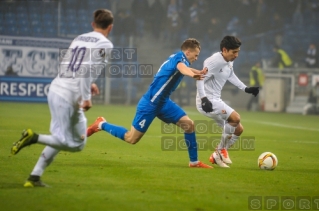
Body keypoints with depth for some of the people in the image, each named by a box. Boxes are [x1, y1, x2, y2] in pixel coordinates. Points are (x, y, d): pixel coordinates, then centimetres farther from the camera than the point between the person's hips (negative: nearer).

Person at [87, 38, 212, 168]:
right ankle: (102, 125, 19)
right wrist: (193, 75, -67)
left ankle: (194, 162, 5)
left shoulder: (176, 58, 9)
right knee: (131, 139, -1)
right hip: (149, 104, -10)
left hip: (163, 102, 10)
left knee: (188, 124, -3)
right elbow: (182, 68, -47)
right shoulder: (180, 57, -18)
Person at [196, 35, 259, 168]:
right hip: (207, 102, -10)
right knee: (236, 117, -25)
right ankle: (221, 150, -9)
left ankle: (215, 157, 16)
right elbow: (200, 80, -22)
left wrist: (246, 89, 27)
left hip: (216, 101, 10)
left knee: (238, 129, 9)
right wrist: (204, 99, -32)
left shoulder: (229, 62, 9)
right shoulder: (215, 61, -20)